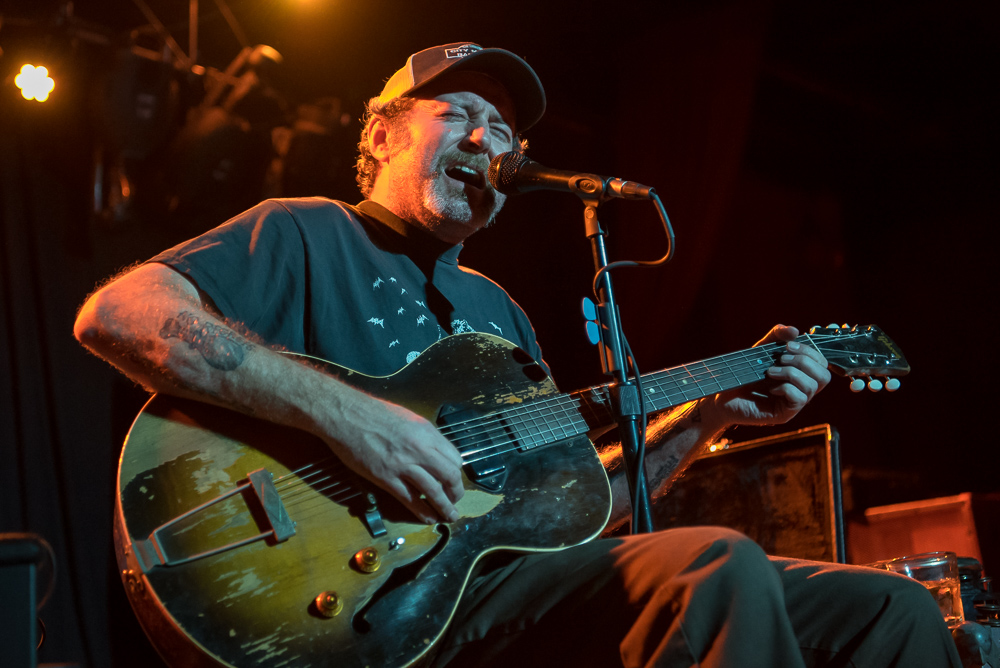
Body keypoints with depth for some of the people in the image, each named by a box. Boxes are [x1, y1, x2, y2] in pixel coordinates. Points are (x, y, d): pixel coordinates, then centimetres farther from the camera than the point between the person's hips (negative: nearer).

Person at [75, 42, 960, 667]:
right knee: (717, 569, -33)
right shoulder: (305, 238, 4)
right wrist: (344, 413, -24)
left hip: (523, 570, 8)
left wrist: (709, 415, 14)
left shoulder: (496, 309, 26)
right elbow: (115, 313, -13)